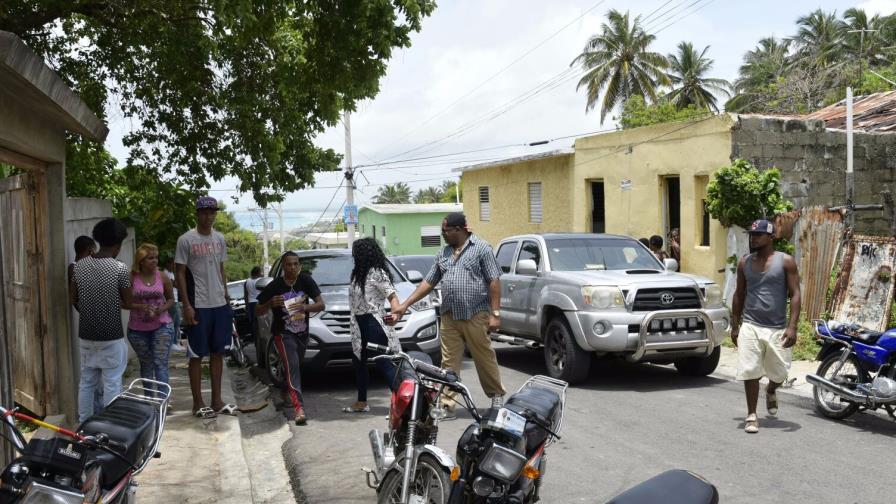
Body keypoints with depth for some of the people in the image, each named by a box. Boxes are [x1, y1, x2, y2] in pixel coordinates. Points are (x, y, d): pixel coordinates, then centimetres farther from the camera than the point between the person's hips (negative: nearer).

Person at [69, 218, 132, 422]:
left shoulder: (79, 265, 0)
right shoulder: (120, 268, -15)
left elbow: (72, 299, 8)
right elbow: (128, 303, -7)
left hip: (86, 335, 5)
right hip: (111, 336, -5)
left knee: (86, 382, 15)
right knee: (111, 384, 4)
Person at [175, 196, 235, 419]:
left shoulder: (220, 239, 10)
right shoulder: (186, 240, -7)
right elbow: (180, 274, -7)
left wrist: (226, 298, 13)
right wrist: (187, 306, -13)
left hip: (220, 305, 6)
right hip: (199, 306, -6)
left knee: (218, 352, 10)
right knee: (197, 355, 1)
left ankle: (217, 400, 18)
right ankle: (198, 403, 9)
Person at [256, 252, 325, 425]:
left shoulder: (306, 281, -10)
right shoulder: (275, 286, -15)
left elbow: (321, 305, -13)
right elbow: (258, 312, -7)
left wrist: (305, 307, -32)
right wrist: (270, 304, -28)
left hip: (302, 333, 4)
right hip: (283, 334, -4)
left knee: (296, 366, 18)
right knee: (292, 366, -21)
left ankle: (287, 394, 46)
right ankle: (299, 408, -31)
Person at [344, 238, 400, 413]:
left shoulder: (377, 273, -14)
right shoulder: (360, 273, 14)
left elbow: (392, 295, -22)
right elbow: (356, 299, 14)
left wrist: (396, 314, -39)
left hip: (373, 323, -10)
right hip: (360, 325, 10)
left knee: (384, 363, -10)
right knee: (359, 361, 16)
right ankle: (361, 402, 27)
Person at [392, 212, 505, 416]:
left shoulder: (481, 248, -2)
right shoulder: (444, 253, 16)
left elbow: (494, 281, -5)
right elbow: (428, 282, 19)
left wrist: (495, 313, -11)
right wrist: (405, 305, 14)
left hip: (476, 315, -5)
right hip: (449, 317, 5)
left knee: (485, 358, 4)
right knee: (449, 362, 3)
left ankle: (497, 395, 21)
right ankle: (446, 403, 6)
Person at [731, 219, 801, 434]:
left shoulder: (786, 261, -3)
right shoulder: (745, 263, 6)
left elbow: (795, 294, -6)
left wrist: (792, 326, -16)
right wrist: (734, 325, 10)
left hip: (777, 329, -1)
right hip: (750, 327, 1)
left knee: (779, 373, 9)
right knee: (750, 372, -4)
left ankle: (770, 392, 43)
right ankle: (751, 415, 8)